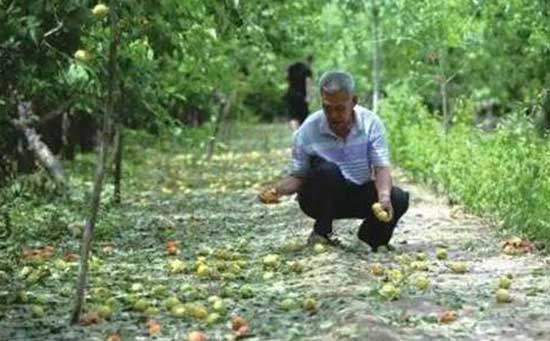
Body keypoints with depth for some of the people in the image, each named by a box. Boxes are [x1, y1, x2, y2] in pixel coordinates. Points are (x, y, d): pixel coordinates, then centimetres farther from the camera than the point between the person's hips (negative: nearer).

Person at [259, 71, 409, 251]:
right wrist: (277, 189, -29)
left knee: (399, 199, -24)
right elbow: (297, 176, -7)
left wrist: (384, 197, -35)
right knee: (327, 169, -34)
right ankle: (321, 233, -13)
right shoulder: (307, 131, -15)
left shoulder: (371, 123, -10)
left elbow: (381, 167, -15)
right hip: (320, 201, -2)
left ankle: (370, 237, 7)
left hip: (360, 194, 2)